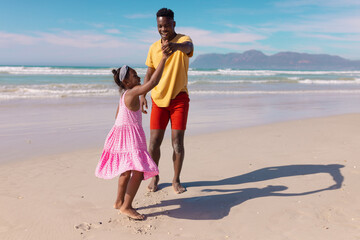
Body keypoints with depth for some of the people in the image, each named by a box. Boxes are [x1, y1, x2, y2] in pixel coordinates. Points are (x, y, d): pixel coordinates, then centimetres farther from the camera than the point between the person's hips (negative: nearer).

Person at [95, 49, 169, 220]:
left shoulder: (125, 95, 12)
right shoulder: (132, 92, -17)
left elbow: (118, 115, 22)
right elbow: (153, 82, -28)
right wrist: (163, 59, -24)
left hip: (121, 132, 11)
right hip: (128, 136, -11)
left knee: (127, 169, 21)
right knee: (139, 171, -14)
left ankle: (120, 202, 33)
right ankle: (126, 206, -9)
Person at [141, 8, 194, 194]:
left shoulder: (183, 40, -5)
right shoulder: (154, 48, 9)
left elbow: (188, 47, -31)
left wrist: (175, 46, -55)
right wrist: (142, 95, 4)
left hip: (179, 98, -3)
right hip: (158, 100, 3)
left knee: (177, 142, -2)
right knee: (154, 143, 2)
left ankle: (176, 180, 17)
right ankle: (154, 177, 24)